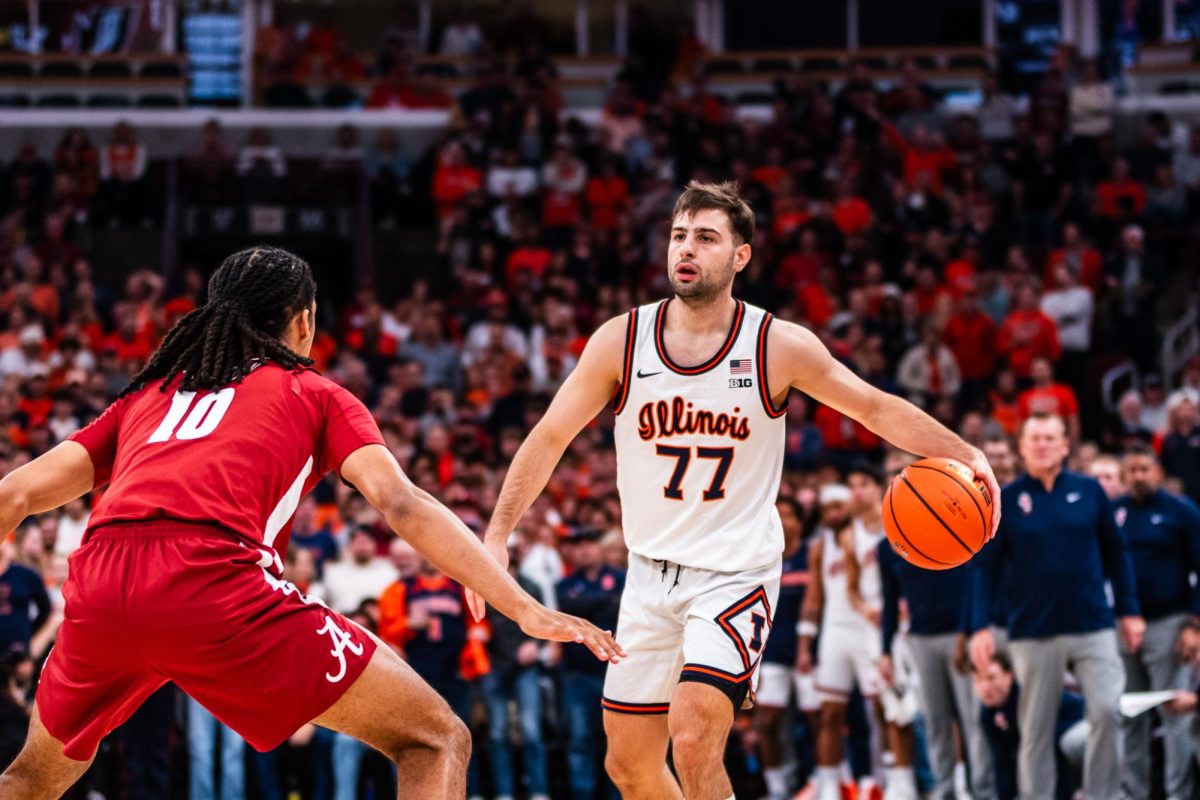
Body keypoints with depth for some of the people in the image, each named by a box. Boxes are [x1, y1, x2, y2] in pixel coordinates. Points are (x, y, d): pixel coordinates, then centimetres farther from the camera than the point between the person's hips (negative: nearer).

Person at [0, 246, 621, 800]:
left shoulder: (147, 394, 32)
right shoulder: (314, 394, 21)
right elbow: (401, 504, 5)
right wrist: (524, 609, 0)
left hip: (98, 581, 5)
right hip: (213, 581, -5)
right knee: (436, 742, 5)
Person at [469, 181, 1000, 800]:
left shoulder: (780, 347, -9)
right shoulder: (621, 341, -4)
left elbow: (876, 408, 0)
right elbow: (551, 437, 3)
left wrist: (962, 453, -14)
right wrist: (497, 534, -5)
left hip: (737, 574, -4)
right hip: (651, 573, 4)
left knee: (694, 739, -23)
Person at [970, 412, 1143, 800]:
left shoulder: (1088, 491, 5)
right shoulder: (1005, 501, 1)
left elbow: (1115, 552, 11)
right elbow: (986, 568, 1)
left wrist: (1129, 611, 8)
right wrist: (980, 627, -7)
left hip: (1093, 627, 0)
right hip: (1033, 634, 0)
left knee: (1107, 712, -14)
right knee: (1036, 731, 4)